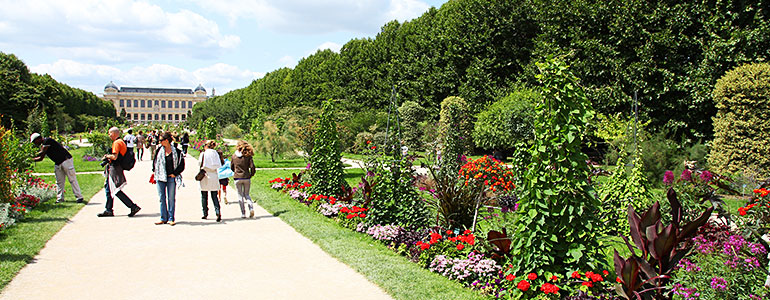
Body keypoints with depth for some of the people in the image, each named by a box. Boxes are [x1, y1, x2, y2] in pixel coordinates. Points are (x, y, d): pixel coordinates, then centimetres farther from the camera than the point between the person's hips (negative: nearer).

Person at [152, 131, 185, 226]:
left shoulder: (176, 152, -4)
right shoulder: (159, 150, 6)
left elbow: (181, 165, 0)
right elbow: (154, 161, 19)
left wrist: (174, 174, -6)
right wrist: (154, 171, 12)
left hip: (171, 178, -3)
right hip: (160, 178, 3)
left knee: (171, 199, 2)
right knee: (162, 198, 6)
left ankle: (171, 218, 9)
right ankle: (163, 218, 13)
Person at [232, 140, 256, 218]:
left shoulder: (234, 156, 0)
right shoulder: (248, 156, -3)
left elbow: (232, 168, 11)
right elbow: (252, 167, -8)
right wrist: (251, 175, 8)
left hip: (237, 178, 0)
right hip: (246, 178, 0)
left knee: (240, 196, 8)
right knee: (246, 194, 14)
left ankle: (243, 213, 6)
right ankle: (251, 207, -10)